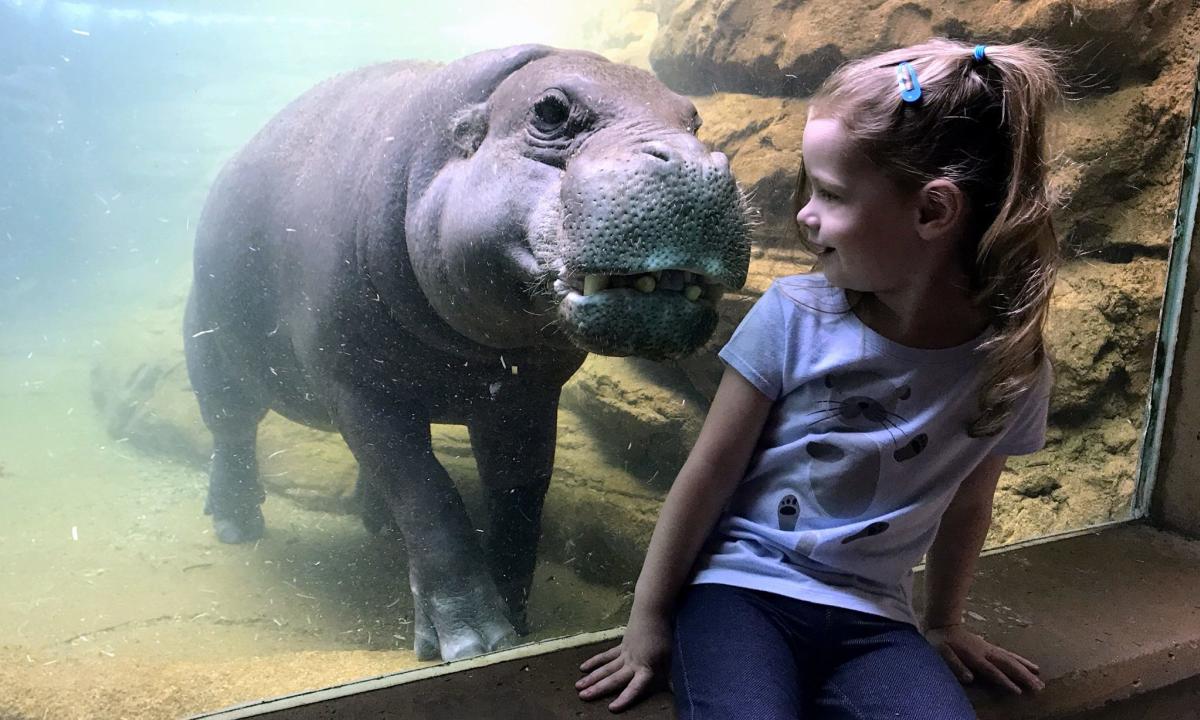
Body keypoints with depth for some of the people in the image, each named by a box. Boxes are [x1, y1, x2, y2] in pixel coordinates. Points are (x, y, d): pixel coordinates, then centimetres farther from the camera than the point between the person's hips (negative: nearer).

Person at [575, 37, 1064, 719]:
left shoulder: (1011, 363, -6)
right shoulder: (794, 314, -11)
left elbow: (967, 506, 11)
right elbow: (709, 472, -5)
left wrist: (943, 623, 23)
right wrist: (649, 618, 1)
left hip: (872, 621, 2)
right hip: (740, 589, -2)